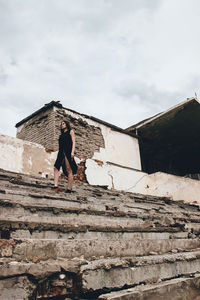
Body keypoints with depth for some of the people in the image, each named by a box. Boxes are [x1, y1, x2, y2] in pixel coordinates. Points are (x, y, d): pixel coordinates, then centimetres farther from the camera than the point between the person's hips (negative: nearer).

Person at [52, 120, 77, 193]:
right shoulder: (61, 135, 28)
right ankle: (55, 186, -17)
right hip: (61, 152, 6)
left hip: (68, 152, -6)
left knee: (69, 170, -11)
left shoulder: (70, 131, 12)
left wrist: (72, 152, -14)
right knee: (56, 168, -10)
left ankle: (69, 189, -15)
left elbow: (73, 142, 0)